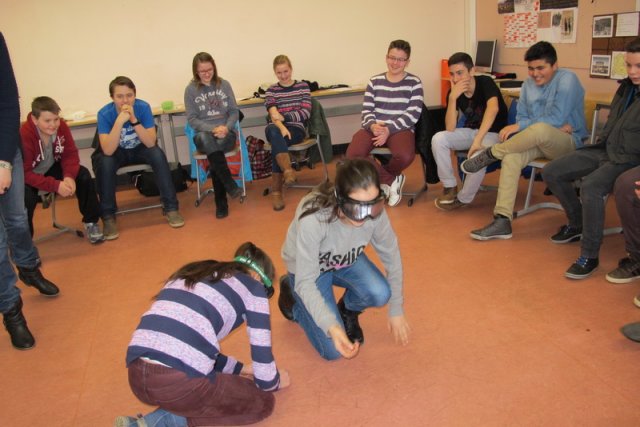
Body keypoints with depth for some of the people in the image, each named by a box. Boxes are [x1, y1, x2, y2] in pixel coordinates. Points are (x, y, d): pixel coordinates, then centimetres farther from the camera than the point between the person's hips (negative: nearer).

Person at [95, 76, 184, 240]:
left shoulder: (143, 107, -21)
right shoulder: (105, 114, -23)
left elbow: (151, 143, -26)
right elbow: (108, 151, -32)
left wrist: (134, 120, -38)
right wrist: (120, 122, -41)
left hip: (140, 149, 1)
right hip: (117, 152, 0)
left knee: (158, 154, -29)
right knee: (105, 163, -31)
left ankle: (170, 207, -20)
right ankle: (108, 217, -18)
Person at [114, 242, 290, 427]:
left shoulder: (193, 273, 27)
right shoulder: (252, 288, 8)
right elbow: (261, 354, 7)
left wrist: (238, 368, 39)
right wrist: (275, 382, 30)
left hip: (137, 376, 8)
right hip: (179, 381, -8)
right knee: (263, 401, 16)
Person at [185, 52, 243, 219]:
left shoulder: (224, 84, 8)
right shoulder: (191, 89, 4)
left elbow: (234, 112, 7)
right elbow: (192, 119, -1)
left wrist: (226, 127, -13)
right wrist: (213, 129, -15)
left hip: (226, 133, 1)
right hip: (204, 134, -1)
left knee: (215, 150, -35)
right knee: (205, 139, -39)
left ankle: (221, 202, -26)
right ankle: (231, 186, -36)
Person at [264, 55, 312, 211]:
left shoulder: (303, 86, 10)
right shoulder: (271, 90, 11)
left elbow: (305, 113, -2)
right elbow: (273, 114, -6)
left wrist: (283, 117, -12)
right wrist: (281, 127, -27)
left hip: (296, 128, 0)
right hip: (276, 129, 1)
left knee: (276, 142, -34)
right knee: (274, 131, -38)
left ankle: (276, 190, -33)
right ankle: (288, 170, -53)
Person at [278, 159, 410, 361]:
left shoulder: (375, 212, -28)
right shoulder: (313, 219, -41)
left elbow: (391, 256, -12)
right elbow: (306, 282, -35)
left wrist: (396, 311, -5)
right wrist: (331, 327, -48)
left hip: (346, 260, 4)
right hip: (307, 268, -3)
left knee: (380, 294, -26)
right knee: (334, 350, -9)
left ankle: (347, 311, 10)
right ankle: (292, 296, 15)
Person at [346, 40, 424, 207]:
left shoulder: (414, 83, 5)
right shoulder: (374, 81, 12)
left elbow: (413, 114, -5)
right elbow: (367, 110, 7)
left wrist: (389, 129, -18)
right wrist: (372, 125, -17)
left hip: (400, 129, -2)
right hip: (374, 128, 2)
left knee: (405, 156, -36)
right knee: (352, 155, -28)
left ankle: (382, 177, 1)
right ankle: (391, 180, -6)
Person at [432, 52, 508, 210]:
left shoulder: (485, 82, -20)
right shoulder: (454, 91, -8)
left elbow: (493, 108, -41)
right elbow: (450, 128, -17)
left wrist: (477, 140, -49)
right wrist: (452, 98, -28)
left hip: (493, 133, -5)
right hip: (470, 131, 5)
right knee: (438, 139, -19)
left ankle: (463, 199, -12)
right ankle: (450, 186, -5)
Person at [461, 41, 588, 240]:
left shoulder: (567, 79, -9)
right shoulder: (528, 84, 9)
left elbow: (556, 118, -19)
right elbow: (521, 117, 6)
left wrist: (519, 126, -18)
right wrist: (554, 126, -11)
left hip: (569, 143, -5)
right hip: (539, 140, 5)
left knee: (539, 130, -40)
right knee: (511, 157, -29)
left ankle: (490, 154, -17)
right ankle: (502, 221, -33)